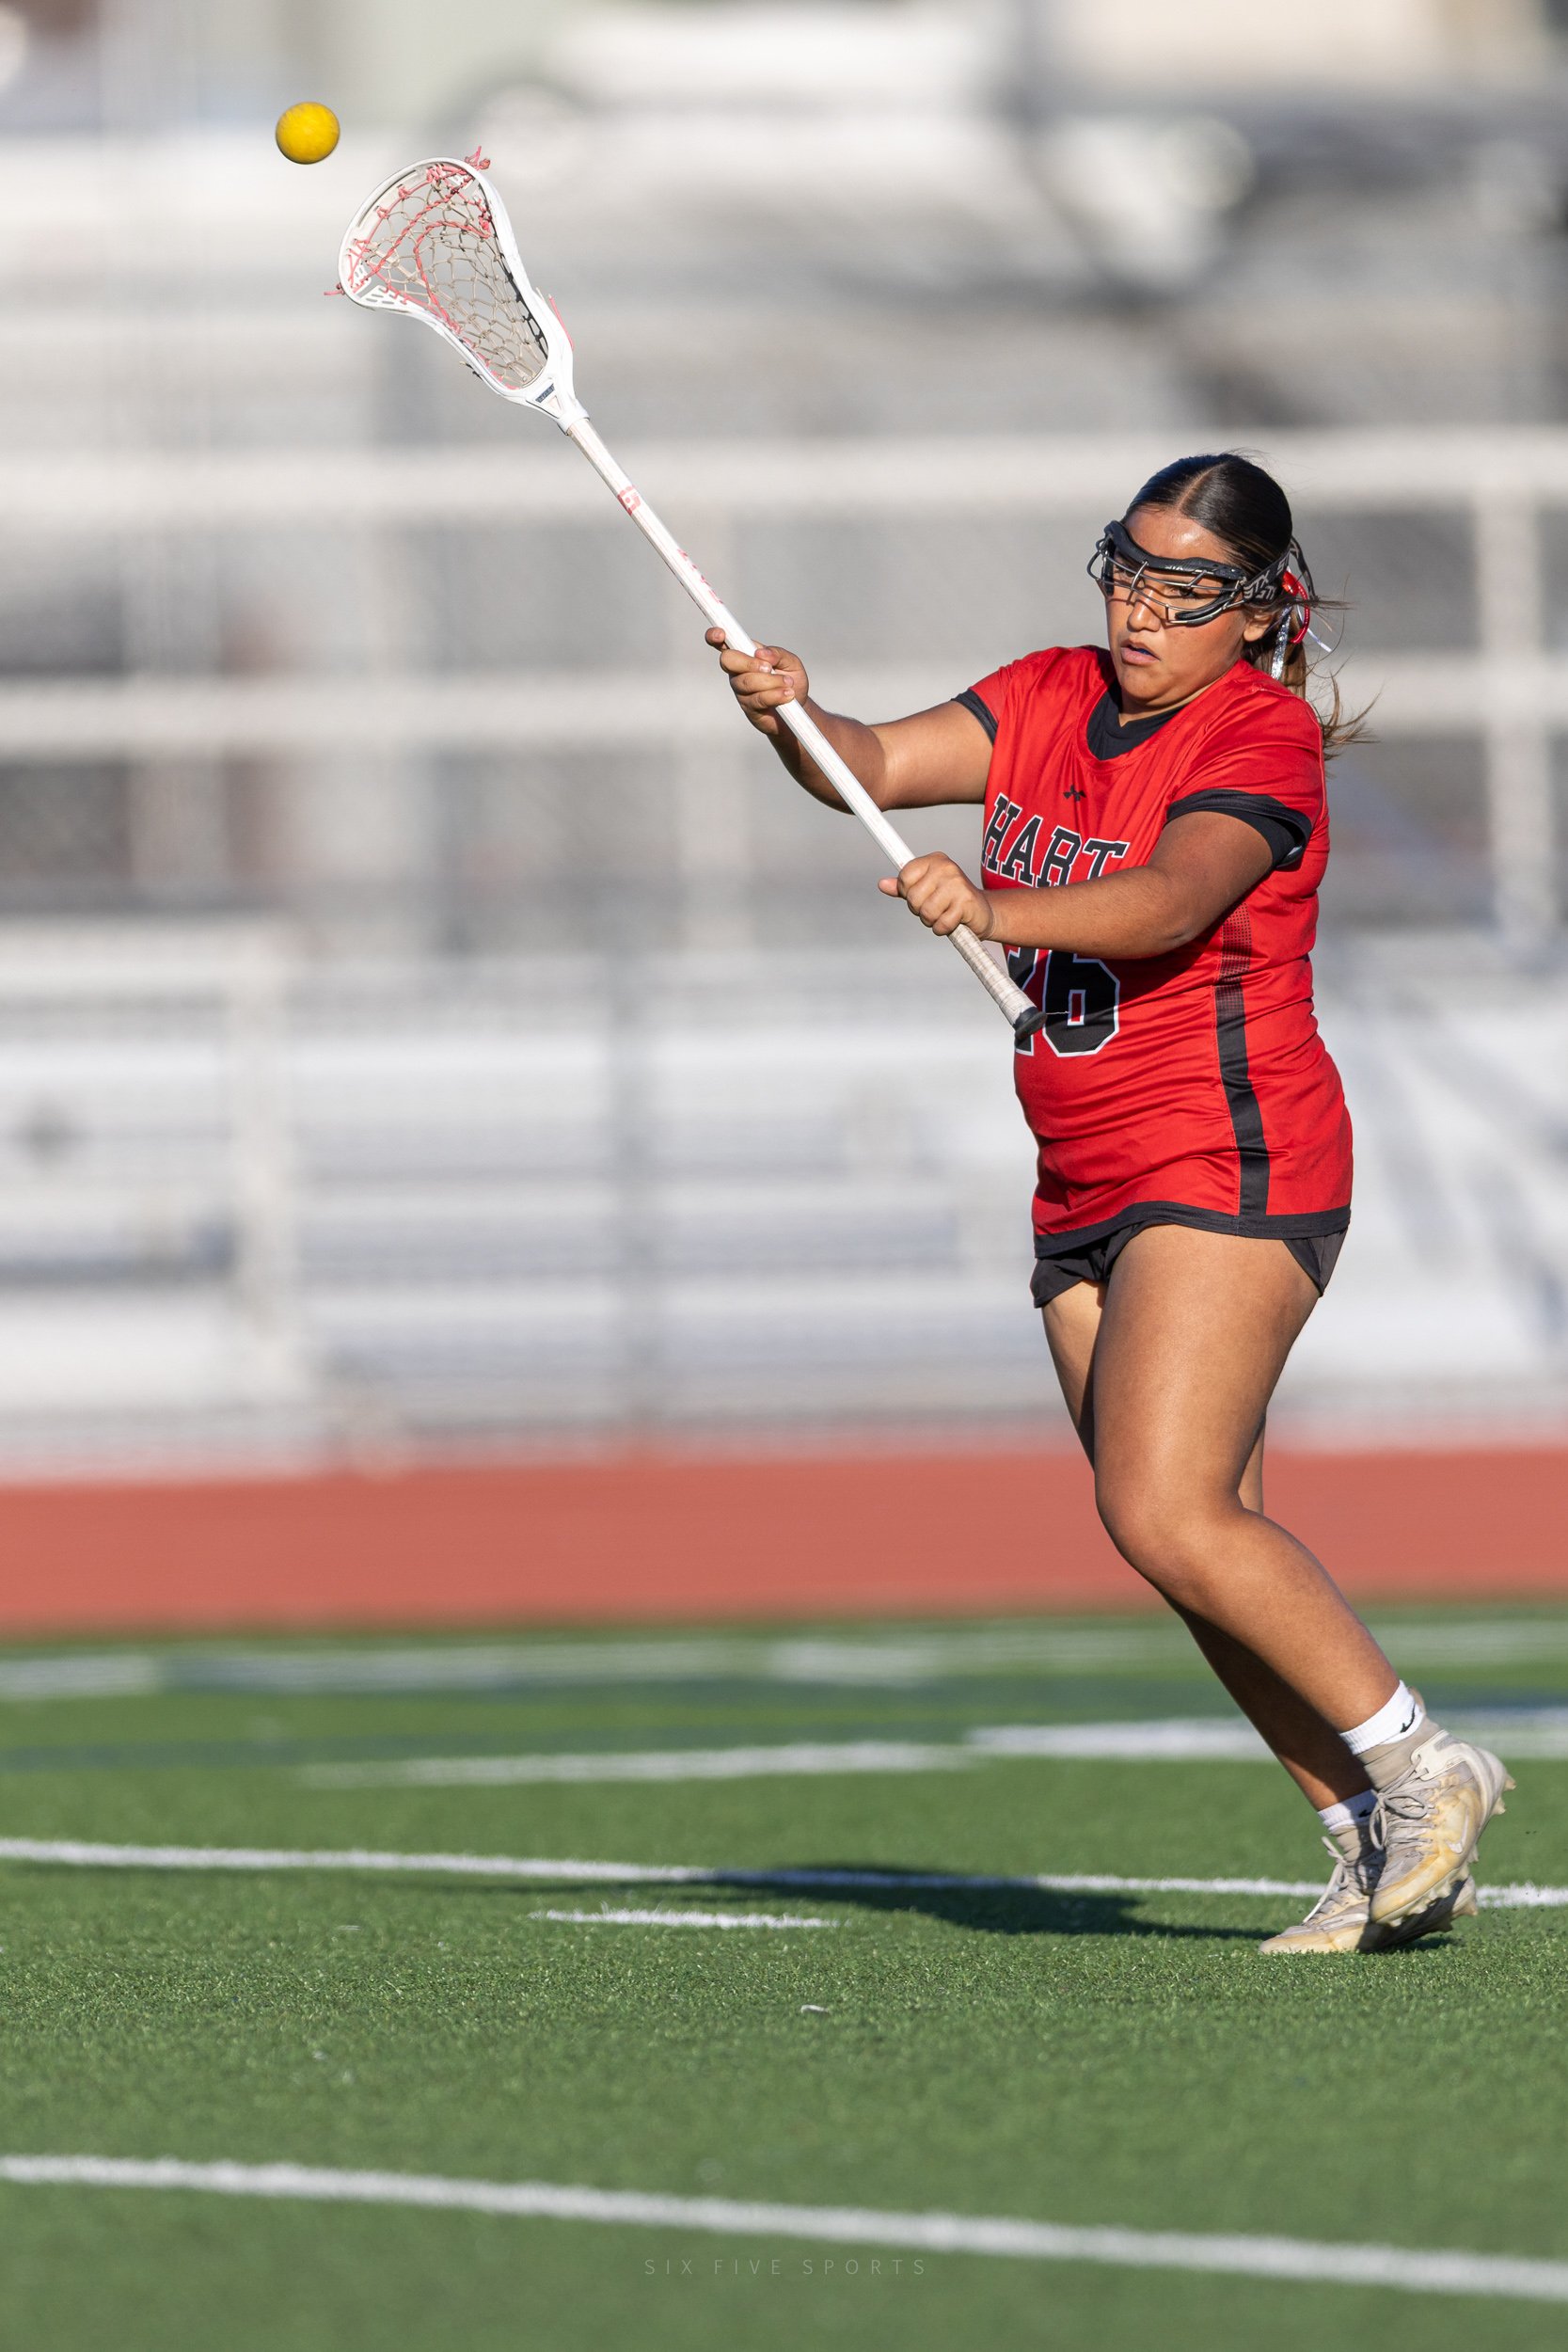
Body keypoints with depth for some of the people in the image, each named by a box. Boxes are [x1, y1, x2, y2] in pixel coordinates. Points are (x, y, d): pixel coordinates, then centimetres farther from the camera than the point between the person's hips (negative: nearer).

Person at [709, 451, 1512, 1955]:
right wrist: (792, 720, -23)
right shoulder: (1050, 701, 11)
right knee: (1185, 1545, 3)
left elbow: (1173, 899, -29)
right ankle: (1379, 1846, 8)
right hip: (1086, 1197, 8)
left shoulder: (1262, 738, -11)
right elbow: (879, 767, -1)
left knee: (1168, 1517, -19)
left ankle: (1422, 1771, -8)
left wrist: (999, 911, -45)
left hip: (1230, 1166, -8)